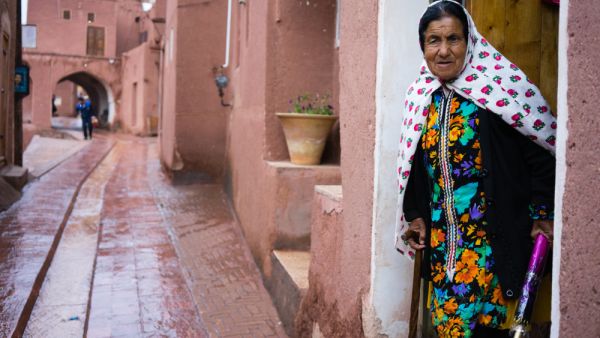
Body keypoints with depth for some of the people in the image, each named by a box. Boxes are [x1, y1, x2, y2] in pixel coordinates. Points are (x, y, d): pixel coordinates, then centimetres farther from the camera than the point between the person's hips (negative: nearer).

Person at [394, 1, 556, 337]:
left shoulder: (501, 87, -10)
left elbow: (543, 153, -7)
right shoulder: (421, 96, 7)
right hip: (441, 236, 6)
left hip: (493, 235, -5)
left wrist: (542, 213, -9)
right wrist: (416, 215, 10)